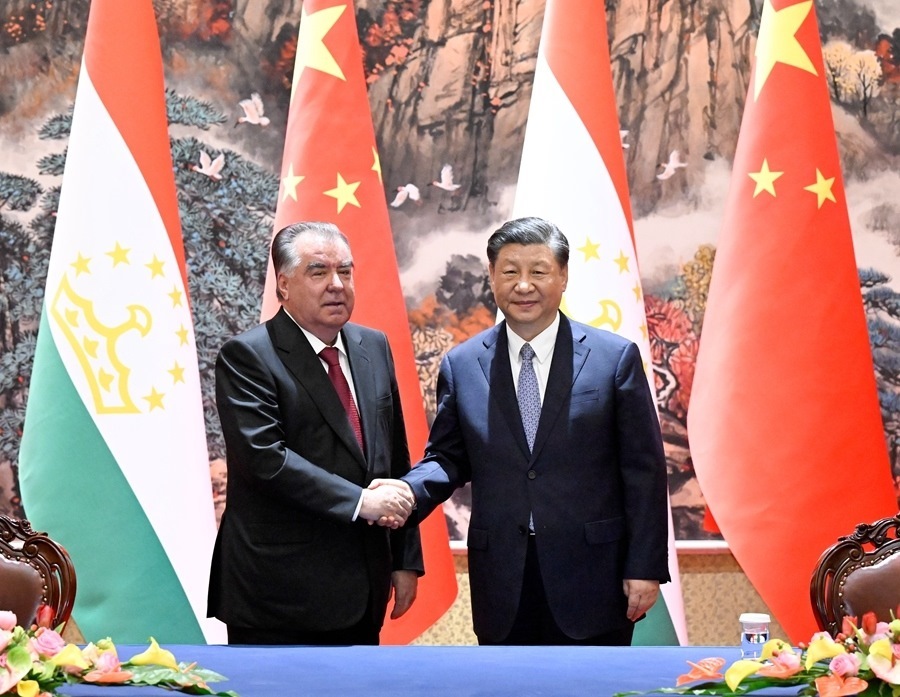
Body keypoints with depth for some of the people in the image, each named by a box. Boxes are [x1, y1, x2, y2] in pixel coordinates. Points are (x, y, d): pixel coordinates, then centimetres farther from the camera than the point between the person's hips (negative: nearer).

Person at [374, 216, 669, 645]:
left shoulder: (614, 357, -1)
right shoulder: (461, 365, 6)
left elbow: (643, 470, -1)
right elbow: (448, 458, 11)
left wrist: (645, 566, -6)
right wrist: (409, 490, -11)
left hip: (592, 582, -2)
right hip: (503, 589, 2)